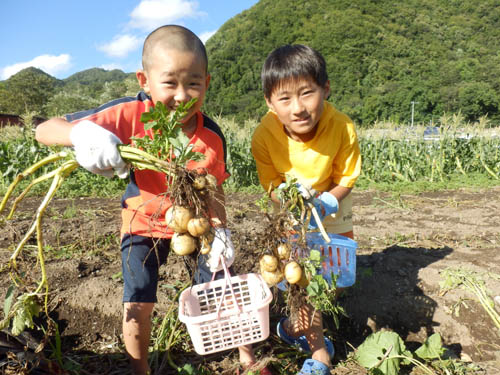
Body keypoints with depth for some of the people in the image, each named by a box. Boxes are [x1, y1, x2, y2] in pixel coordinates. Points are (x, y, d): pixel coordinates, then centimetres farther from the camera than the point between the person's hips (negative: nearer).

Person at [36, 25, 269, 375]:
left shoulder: (211, 137, -22)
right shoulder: (131, 115, -27)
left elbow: (214, 189, -5)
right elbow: (44, 130, -26)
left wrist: (220, 231, -16)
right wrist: (80, 133, -47)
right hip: (143, 225, -1)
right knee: (138, 306, -2)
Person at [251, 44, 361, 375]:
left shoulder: (342, 128, -31)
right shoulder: (264, 136, -30)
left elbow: (346, 179, -16)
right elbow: (270, 183, -16)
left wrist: (327, 203, -33)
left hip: (331, 201, 2)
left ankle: (298, 325, 31)